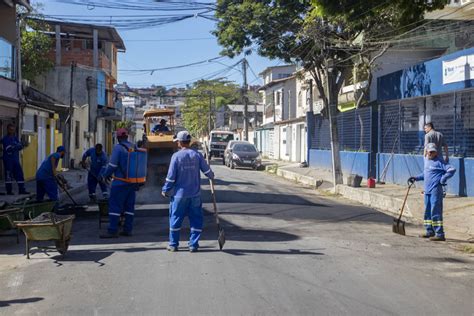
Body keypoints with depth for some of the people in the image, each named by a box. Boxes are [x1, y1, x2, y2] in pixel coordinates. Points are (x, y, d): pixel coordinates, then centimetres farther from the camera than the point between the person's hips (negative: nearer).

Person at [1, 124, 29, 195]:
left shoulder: (15, 138, 13)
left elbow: (20, 146, 1)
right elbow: (8, 148, -18)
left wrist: (13, 147, -16)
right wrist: (16, 146, -16)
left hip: (16, 160, 6)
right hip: (8, 160, -6)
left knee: (19, 174, 3)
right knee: (8, 175, -3)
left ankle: (21, 190, 6)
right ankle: (9, 191, 4)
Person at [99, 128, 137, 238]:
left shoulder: (118, 148, -11)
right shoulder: (134, 147, 9)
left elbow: (112, 165, -13)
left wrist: (104, 176, 0)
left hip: (120, 182, -7)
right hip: (132, 182, 7)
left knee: (115, 206, -4)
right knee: (129, 206, 11)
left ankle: (112, 231, -5)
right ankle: (127, 230, 13)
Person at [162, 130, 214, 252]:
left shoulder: (176, 156, -9)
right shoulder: (197, 155, -1)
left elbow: (171, 176, -8)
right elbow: (207, 170, 5)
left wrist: (165, 190, 4)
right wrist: (211, 176, 28)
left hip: (179, 193, -2)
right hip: (195, 193, 2)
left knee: (175, 218, 10)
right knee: (196, 219, 9)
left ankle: (173, 244, 17)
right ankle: (193, 244, 8)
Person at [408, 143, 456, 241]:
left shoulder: (439, 162, -9)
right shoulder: (426, 160, 16)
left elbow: (452, 169, -17)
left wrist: (443, 179, -18)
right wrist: (416, 178, 21)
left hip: (436, 190, -9)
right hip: (427, 190, 9)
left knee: (435, 212, -11)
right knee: (427, 211, 15)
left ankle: (440, 234, -8)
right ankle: (430, 231, 27)